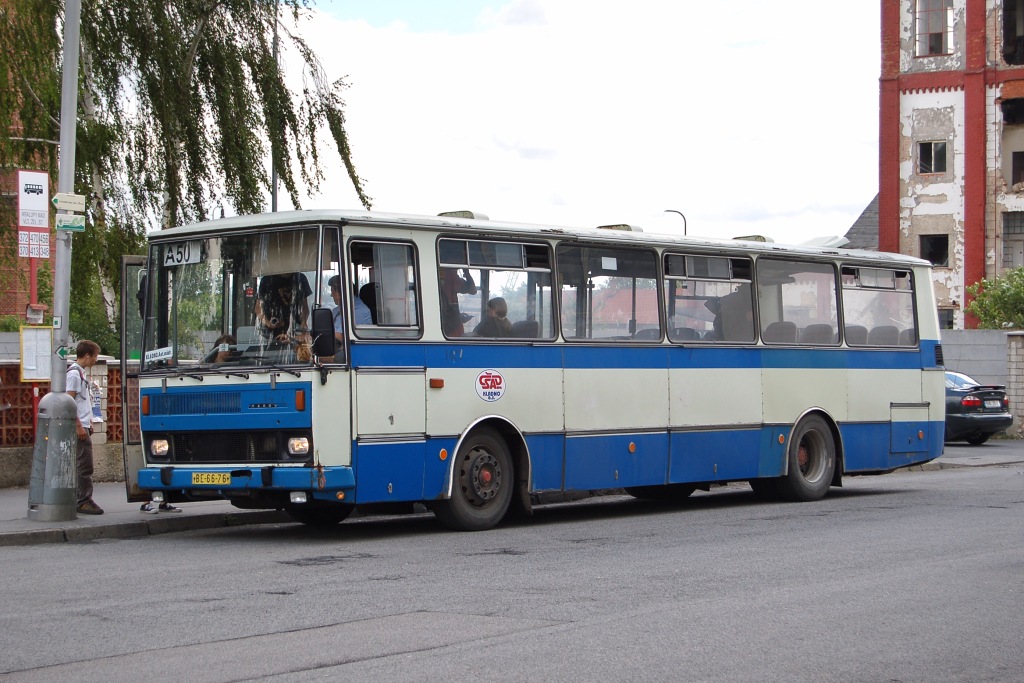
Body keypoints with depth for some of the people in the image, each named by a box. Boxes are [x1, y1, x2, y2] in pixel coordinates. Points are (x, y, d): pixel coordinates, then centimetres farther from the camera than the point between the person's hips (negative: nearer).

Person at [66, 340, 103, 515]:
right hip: (79, 427, -10)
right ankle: (84, 502, -6)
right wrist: (79, 426, -20)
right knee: (85, 466, -8)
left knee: (82, 465, 11)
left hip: (83, 426, 10)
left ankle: (82, 500, 15)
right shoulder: (74, 373, -12)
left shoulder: (80, 373, 17)